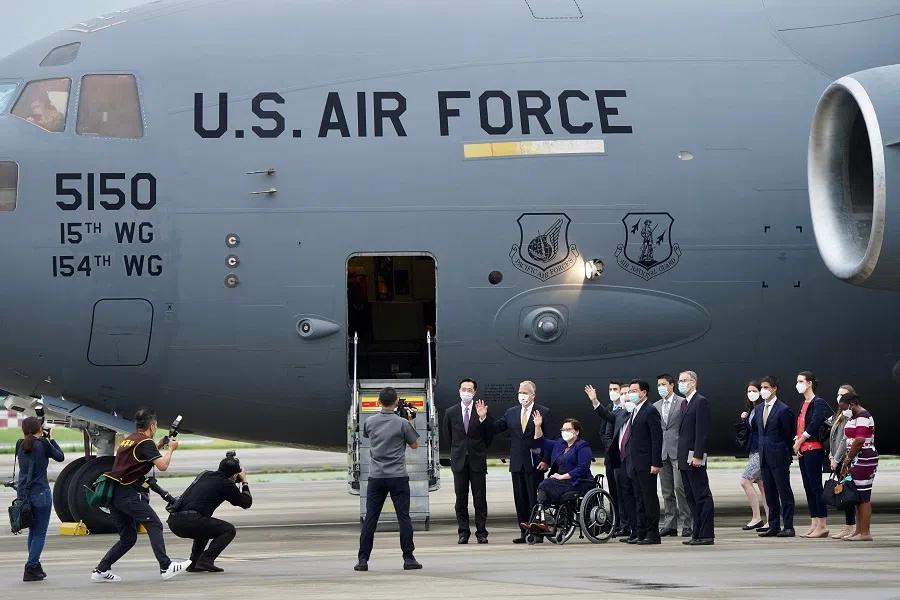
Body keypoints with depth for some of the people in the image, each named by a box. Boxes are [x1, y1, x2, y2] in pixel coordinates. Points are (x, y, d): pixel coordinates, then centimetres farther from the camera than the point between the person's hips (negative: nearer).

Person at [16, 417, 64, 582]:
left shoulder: (20, 445, 3)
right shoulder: (43, 444, -10)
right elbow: (60, 457, 5)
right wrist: (51, 439, 14)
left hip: (23, 493, 5)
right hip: (41, 493, -5)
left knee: (33, 531, 18)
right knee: (40, 533, 0)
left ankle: (36, 568, 22)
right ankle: (31, 569, -8)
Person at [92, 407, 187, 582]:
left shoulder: (128, 440, 20)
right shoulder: (145, 442, -7)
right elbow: (162, 465, -15)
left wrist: (158, 447, 28)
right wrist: (171, 449, 2)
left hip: (114, 494, 9)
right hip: (129, 494, -9)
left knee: (128, 538, 13)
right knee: (154, 525, -9)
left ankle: (101, 571, 10)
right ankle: (165, 567, -18)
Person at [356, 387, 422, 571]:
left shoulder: (370, 422, 1)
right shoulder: (402, 423, -9)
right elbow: (414, 445, 4)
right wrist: (410, 423, 14)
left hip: (376, 477, 2)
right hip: (398, 477, -2)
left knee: (370, 518, 3)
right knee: (404, 517, 3)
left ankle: (363, 559, 0)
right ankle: (408, 558, 2)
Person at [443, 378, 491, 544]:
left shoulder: (482, 411, -1)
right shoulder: (451, 412, 5)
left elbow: (488, 435, -2)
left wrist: (483, 418, -16)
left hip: (477, 461, -2)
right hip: (459, 461, 2)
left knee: (480, 499, 0)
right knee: (461, 499, 4)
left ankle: (481, 532, 4)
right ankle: (463, 532, 8)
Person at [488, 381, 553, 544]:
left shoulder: (544, 413, -1)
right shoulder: (511, 413, 12)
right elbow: (495, 429, 9)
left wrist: (546, 460, -11)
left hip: (535, 464, -4)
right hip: (517, 464, 4)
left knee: (534, 499, -3)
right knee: (520, 499, 6)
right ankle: (524, 532, 10)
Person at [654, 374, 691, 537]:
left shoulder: (683, 403, -2)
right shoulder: (656, 406, 15)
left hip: (678, 452, -6)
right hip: (662, 453, 6)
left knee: (680, 487, -12)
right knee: (667, 491, 6)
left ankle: (687, 524, -8)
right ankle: (670, 525, 10)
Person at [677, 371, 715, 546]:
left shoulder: (701, 402, -9)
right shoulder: (686, 403, 19)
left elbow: (702, 431, -16)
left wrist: (697, 456, -21)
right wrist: (680, 458, 17)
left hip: (694, 458, -10)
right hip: (685, 459, 10)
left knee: (702, 497, -7)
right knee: (692, 498, 9)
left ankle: (706, 535, -7)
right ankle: (698, 534, 12)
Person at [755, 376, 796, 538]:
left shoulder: (784, 410, -10)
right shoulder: (759, 409, 13)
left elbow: (789, 434, -6)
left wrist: (785, 454, -2)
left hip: (779, 458, -7)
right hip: (765, 457, 7)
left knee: (784, 492, -4)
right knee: (770, 494, 9)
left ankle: (788, 527, -2)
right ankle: (773, 526, 13)